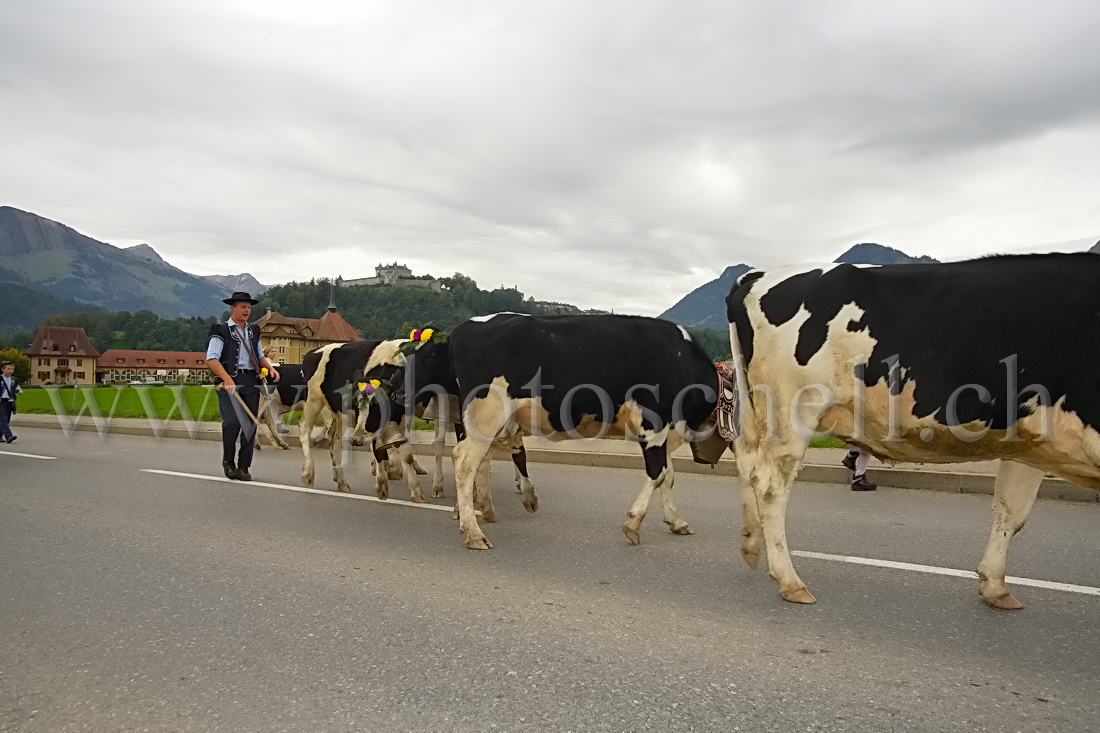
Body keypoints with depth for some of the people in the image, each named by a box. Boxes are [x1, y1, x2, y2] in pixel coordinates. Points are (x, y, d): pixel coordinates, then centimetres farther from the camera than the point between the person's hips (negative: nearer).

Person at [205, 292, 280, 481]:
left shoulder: (253, 331, 20)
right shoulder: (221, 331, 1)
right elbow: (211, 359, -7)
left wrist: (271, 368, 5)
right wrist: (227, 379, -19)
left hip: (251, 381, 5)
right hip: (229, 381, -5)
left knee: (251, 424, 0)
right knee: (232, 422, -14)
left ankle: (243, 467, 8)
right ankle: (228, 462, 7)